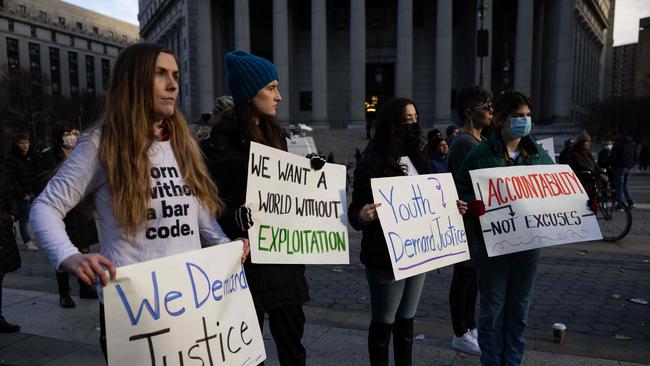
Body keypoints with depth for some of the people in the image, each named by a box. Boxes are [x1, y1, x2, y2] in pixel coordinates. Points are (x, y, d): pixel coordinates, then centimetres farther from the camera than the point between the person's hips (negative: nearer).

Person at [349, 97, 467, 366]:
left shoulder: (416, 159, 10)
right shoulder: (372, 163, -14)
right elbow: (356, 211, -16)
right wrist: (363, 216, -37)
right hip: (385, 257, -7)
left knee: (407, 319, 18)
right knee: (383, 322, 7)